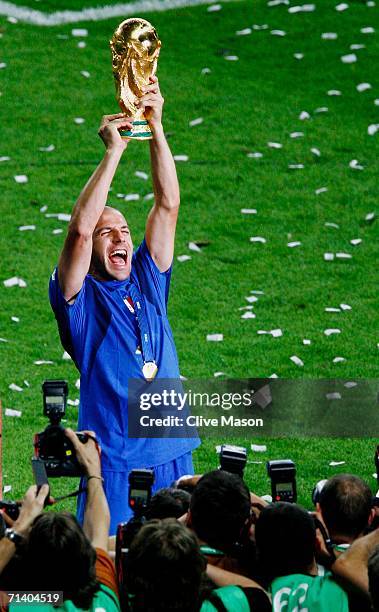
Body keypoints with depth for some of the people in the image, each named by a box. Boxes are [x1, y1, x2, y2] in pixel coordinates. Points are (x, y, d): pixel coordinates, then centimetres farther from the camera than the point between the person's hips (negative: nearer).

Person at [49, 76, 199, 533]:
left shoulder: (148, 283, 12)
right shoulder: (79, 299, 0)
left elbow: (167, 205, 7)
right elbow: (79, 230, -17)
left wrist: (156, 128, -2)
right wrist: (113, 151, -16)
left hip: (173, 457, 5)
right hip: (114, 462, -5)